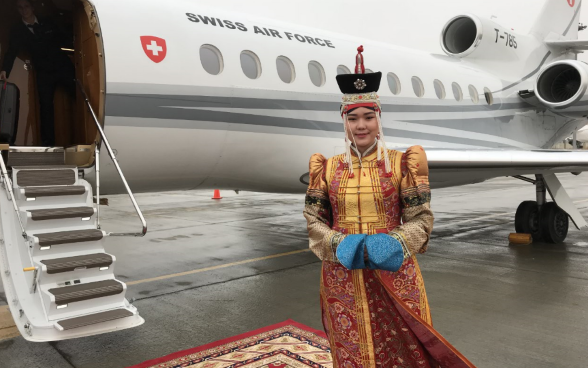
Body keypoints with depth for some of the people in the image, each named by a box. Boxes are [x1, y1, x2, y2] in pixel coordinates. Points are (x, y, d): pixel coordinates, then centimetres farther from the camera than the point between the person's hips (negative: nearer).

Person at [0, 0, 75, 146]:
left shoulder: (48, 24, 11)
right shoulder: (17, 30, 8)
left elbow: (65, 40, 12)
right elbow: (12, 51, 0)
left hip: (64, 67, 0)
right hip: (44, 73, 0)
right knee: (45, 105, -4)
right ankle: (48, 143, -2)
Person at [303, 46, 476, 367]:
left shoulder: (401, 163, -2)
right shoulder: (328, 168, 3)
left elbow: (421, 220, -4)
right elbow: (314, 221, 3)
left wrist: (392, 243, -22)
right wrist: (340, 244, -16)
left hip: (393, 276, -1)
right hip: (343, 278, 2)